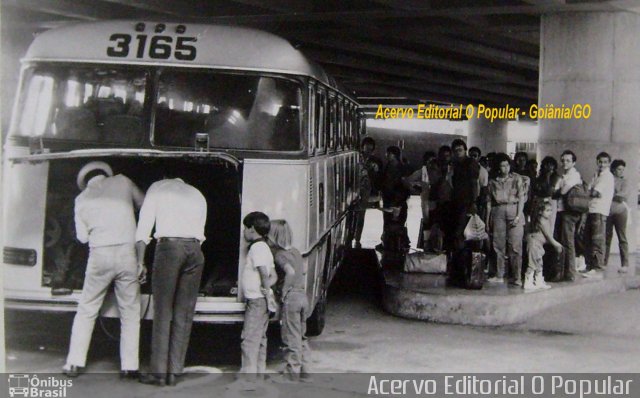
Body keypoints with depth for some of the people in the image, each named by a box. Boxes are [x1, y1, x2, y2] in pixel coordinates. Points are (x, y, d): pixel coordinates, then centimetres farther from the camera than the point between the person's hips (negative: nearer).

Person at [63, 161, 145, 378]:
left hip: (99, 255, 1)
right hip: (127, 252, 0)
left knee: (86, 310, 14)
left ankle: (74, 363, 14)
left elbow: (82, 235, 11)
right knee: (130, 313, 9)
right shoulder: (122, 181, 8)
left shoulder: (82, 199, 11)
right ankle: (129, 367, 7)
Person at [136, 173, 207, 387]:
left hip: (169, 246, -3)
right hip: (194, 249, 3)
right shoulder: (197, 194, 27)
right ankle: (173, 372, 4)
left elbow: (144, 227, 8)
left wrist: (140, 261, 8)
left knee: (163, 312, -2)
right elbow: (200, 232, 17)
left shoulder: (157, 188, 17)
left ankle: (159, 372, -4)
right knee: (183, 315, 5)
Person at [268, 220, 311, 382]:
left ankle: (292, 373, 7)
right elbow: (304, 268, 26)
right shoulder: (295, 251, 12)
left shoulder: (279, 254, -12)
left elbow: (291, 272, -26)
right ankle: (304, 371, 22)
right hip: (303, 296, 8)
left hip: (291, 298, -8)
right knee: (301, 336, 16)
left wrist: (284, 291, -17)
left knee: (291, 338, 1)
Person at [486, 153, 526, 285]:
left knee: (515, 245, -7)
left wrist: (519, 215, -10)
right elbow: (489, 201, 12)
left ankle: (516, 277, -4)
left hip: (514, 210, -2)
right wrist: (488, 220, 8)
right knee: (498, 244, 1)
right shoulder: (493, 181, 11)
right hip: (498, 212, 2)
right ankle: (500, 276, 9)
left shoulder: (517, 178, 5)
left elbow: (521, 197, 0)